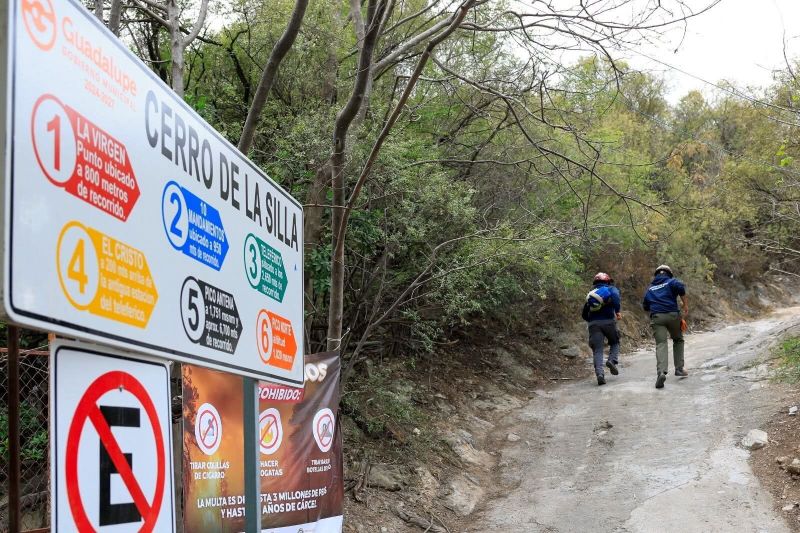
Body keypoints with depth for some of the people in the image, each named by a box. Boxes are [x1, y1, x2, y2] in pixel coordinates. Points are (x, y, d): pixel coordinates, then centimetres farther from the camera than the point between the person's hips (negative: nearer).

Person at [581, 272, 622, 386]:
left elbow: (584, 314, 23)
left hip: (593, 324, 2)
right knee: (615, 342, 22)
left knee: (597, 350, -1)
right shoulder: (611, 289, 13)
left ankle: (599, 373, -19)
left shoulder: (591, 294, 24)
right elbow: (615, 296, -14)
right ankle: (612, 360, -3)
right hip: (608, 321, -2)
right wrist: (618, 311, -13)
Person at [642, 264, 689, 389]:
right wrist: (685, 303, -6)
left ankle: (661, 372, -32)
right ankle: (679, 368, 17)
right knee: (678, 340, 22)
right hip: (672, 314, -1)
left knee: (661, 344, -9)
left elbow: (645, 306, 24)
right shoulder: (672, 281, 11)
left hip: (656, 317, 1)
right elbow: (680, 286, -12)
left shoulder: (650, 288, 23)